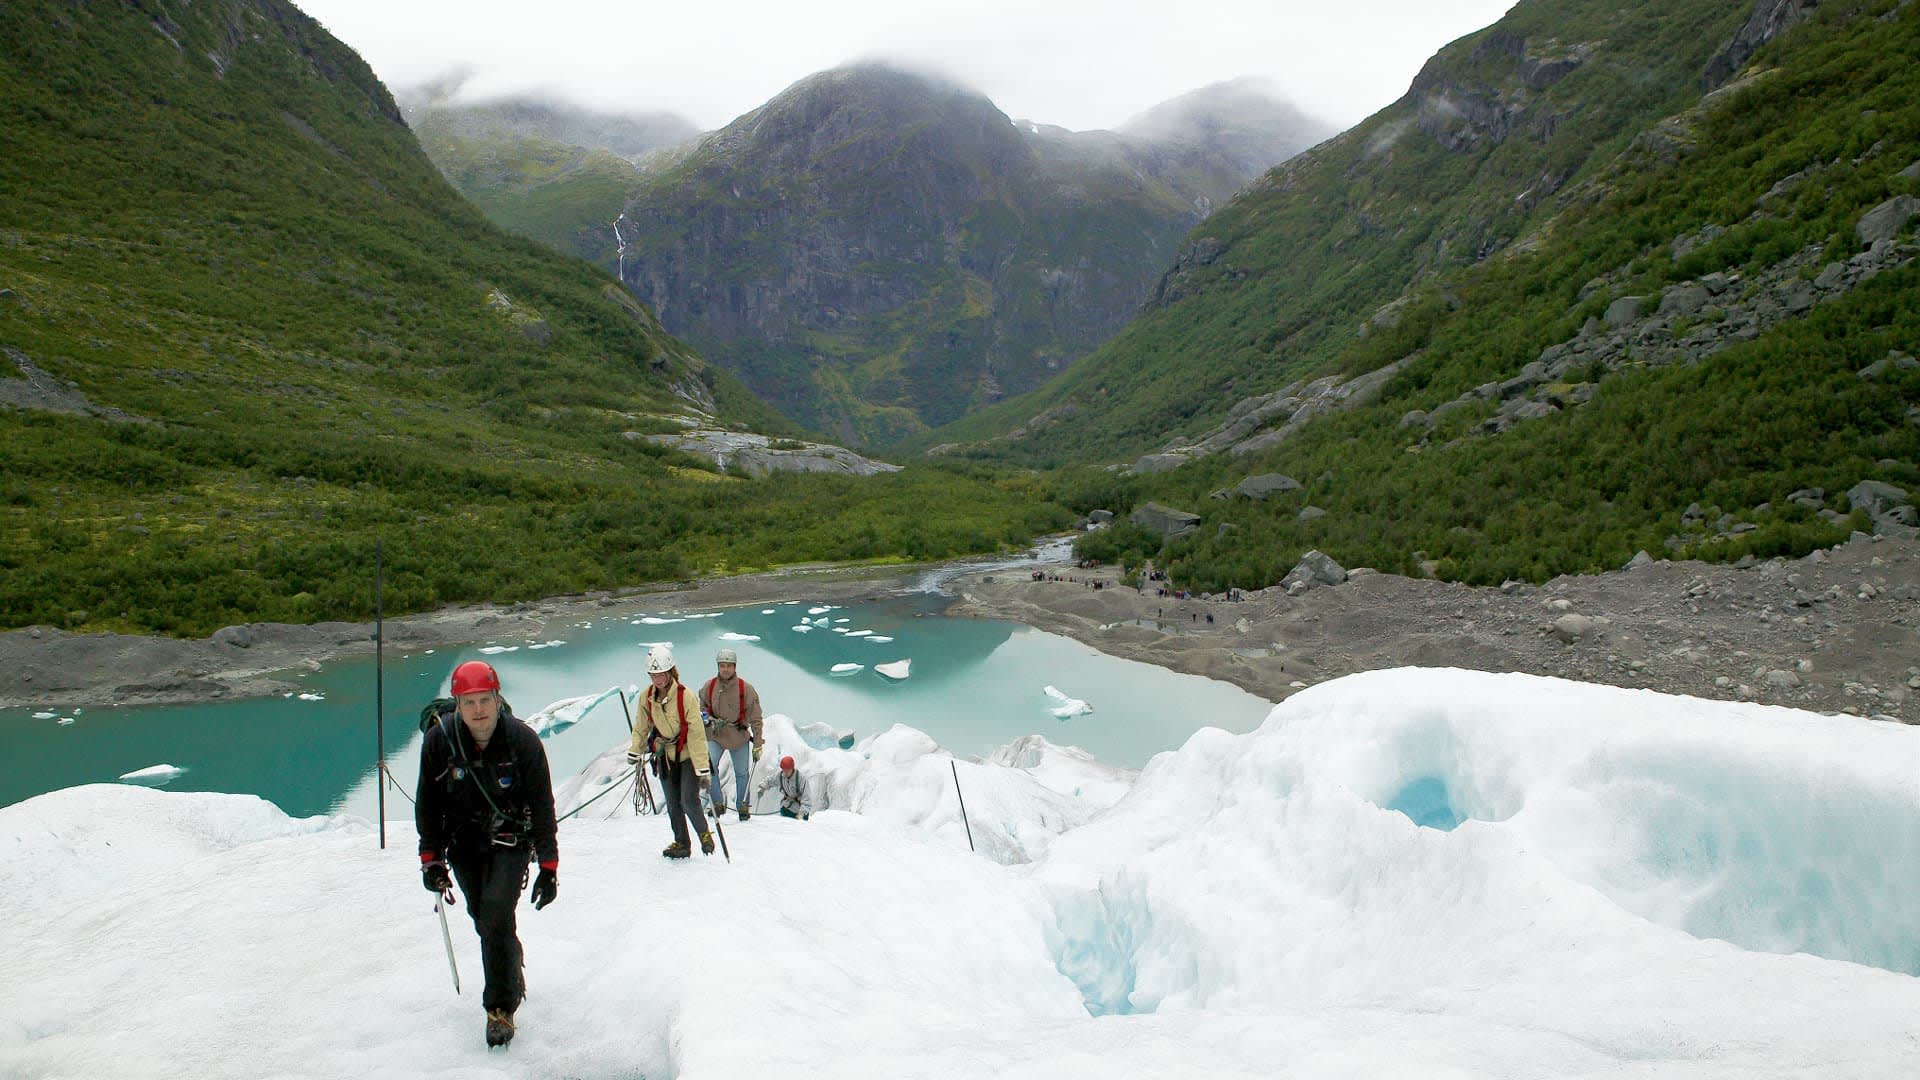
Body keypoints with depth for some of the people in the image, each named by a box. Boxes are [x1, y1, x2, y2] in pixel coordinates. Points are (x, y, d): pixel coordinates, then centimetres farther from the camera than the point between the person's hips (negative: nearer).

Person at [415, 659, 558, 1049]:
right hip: (463, 844, 3)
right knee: (483, 921, 10)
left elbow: (543, 807, -10)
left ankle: (501, 1007, -5)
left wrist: (549, 867, -9)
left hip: (509, 842, -3)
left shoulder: (523, 741, -18)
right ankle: (513, 977, 37)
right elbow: (427, 803, 1)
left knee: (497, 917, -18)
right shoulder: (439, 739, -14)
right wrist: (430, 859, 0)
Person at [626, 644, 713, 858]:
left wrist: (702, 770, -22)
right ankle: (681, 843, 23)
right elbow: (641, 728, 12)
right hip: (664, 755, 4)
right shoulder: (646, 698, -6)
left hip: (687, 755, -4)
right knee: (673, 804, 7)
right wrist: (634, 752, 1)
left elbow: (697, 734, -21)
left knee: (689, 802, -13)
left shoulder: (685, 696, -21)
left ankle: (704, 834, 12)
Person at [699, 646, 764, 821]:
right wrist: (707, 718, -11)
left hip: (739, 737, -1)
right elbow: (701, 706, 11)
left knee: (742, 773, 7)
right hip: (714, 736, 1)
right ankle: (718, 803, 8)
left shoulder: (746, 688, -13)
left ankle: (742, 806, 27)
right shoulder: (709, 686, -7)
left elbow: (755, 719, -8)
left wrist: (757, 745, -9)